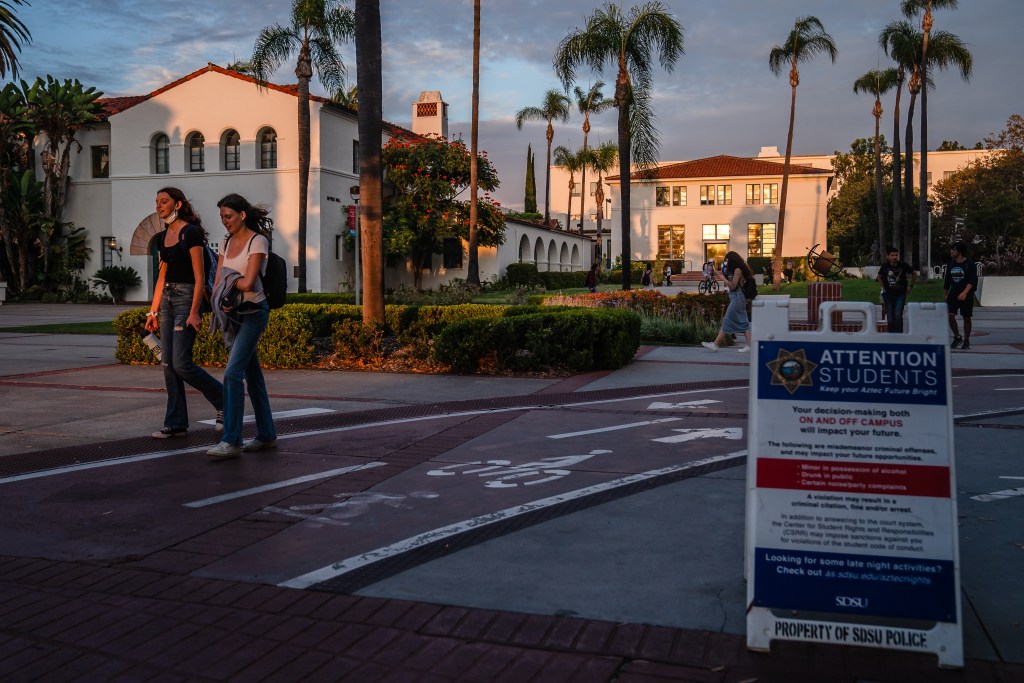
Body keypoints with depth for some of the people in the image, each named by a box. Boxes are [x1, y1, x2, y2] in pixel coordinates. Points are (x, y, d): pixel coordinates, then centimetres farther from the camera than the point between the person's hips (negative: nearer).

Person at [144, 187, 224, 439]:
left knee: (181, 364, -12)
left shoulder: (190, 233, -11)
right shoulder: (162, 238, 13)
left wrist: (194, 312, -21)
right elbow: (162, 277, 19)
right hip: (167, 299, 8)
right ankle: (176, 424, 11)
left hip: (186, 297, -8)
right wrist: (153, 310, 15)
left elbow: (199, 277, -15)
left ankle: (224, 401, 8)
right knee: (168, 364, 5)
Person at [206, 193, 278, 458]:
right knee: (252, 375, 12)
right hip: (234, 314, 8)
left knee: (233, 373, -15)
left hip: (253, 312, -8)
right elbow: (217, 283, 9)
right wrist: (223, 299, -10)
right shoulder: (226, 242, 12)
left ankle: (231, 441, -13)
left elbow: (248, 283, -20)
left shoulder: (258, 242, -11)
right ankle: (266, 434, 21)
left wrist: (229, 279, -2)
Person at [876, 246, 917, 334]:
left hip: (901, 294, -1)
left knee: (898, 315, -17)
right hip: (888, 294, 2)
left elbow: (914, 274, 8)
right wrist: (884, 287, 7)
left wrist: (910, 286, 5)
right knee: (890, 319, 3)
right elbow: (879, 277, 14)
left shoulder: (903, 265, -8)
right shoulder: (885, 266, -5)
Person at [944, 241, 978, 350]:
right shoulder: (951, 264, 8)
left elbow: (972, 281, -17)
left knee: (966, 317, 3)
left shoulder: (970, 264, -8)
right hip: (953, 294, 4)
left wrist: (964, 293, -30)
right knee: (950, 315, -12)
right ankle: (957, 337, 4)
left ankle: (966, 340, 16)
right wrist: (946, 294, 14)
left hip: (966, 295, -4)